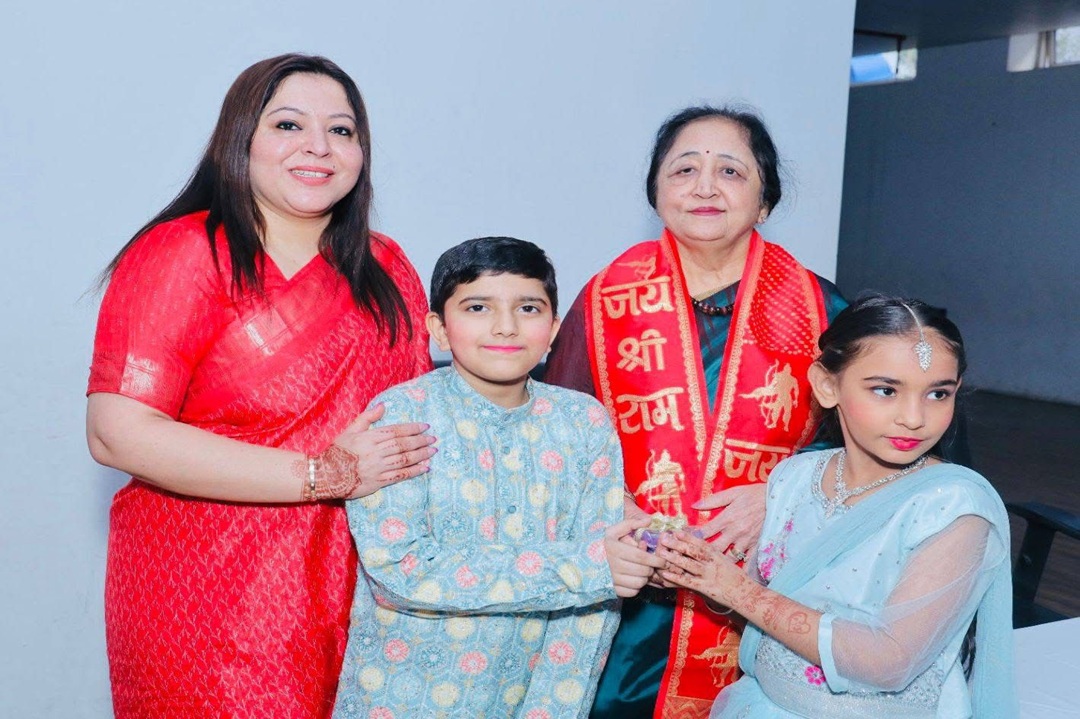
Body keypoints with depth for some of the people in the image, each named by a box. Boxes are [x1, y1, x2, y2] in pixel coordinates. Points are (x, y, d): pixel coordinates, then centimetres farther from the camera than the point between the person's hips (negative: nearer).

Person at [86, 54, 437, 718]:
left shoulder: (386, 271, 7)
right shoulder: (183, 255, -9)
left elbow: (423, 417, 16)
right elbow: (117, 433, -18)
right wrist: (322, 475, -20)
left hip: (350, 596, 5)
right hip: (205, 604, -4)